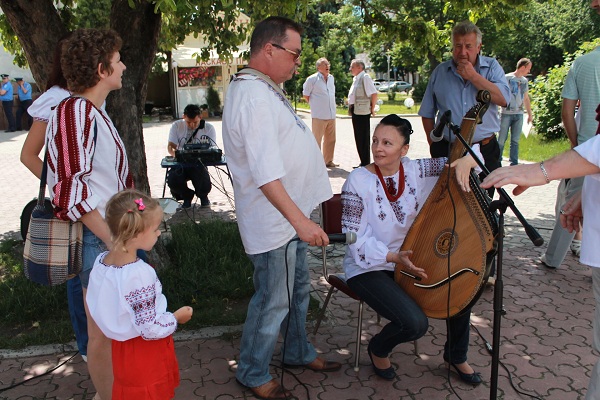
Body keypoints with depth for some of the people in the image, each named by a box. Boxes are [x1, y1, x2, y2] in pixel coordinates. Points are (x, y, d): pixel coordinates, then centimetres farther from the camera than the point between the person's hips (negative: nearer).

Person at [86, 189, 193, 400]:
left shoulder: (101, 261, -9)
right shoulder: (140, 274, -32)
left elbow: (95, 304, 4)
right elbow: (150, 329, -28)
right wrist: (177, 317, -11)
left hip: (121, 346, 7)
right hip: (146, 353, -7)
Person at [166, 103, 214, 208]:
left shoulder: (209, 128, -1)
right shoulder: (177, 126, 2)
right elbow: (170, 146, -2)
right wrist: (175, 154, -27)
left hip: (199, 164, -1)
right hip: (181, 164, 1)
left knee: (205, 188, -28)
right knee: (172, 181, -30)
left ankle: (203, 196, 18)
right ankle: (187, 196, 11)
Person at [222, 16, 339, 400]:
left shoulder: (265, 88, 11)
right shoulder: (254, 97, -23)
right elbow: (266, 174, -30)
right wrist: (300, 220, -31)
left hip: (290, 214, 11)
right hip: (274, 221, -11)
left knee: (298, 288, 23)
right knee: (273, 302, 5)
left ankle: (298, 351, 43)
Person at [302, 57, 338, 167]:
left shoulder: (331, 78, 13)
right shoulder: (312, 79, -7)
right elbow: (305, 94, -1)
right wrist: (314, 104, 2)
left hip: (331, 115, 7)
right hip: (319, 116, -7)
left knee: (330, 140, 11)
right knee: (317, 140, -1)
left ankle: (328, 161, 22)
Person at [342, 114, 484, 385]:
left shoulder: (415, 170, -5)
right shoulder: (358, 182, -16)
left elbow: (474, 152, 0)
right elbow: (355, 239, -17)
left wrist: (465, 162, -25)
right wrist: (394, 257, -29)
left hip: (408, 258, 5)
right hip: (368, 267, -5)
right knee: (415, 323, -24)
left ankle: (456, 355, 21)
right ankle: (378, 349, 13)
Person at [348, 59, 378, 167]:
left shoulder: (365, 77, -12)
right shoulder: (356, 79, 16)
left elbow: (374, 93, -18)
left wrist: (372, 109, -13)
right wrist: (350, 105, 15)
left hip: (362, 112, -9)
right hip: (355, 111, 9)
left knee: (363, 138, -3)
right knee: (358, 138, 13)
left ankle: (366, 164, 5)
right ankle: (363, 163, 23)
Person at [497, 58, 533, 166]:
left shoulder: (525, 81, 15)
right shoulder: (507, 78, -3)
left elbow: (526, 98, 21)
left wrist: (530, 114, 21)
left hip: (519, 114, 5)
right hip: (506, 113, -5)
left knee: (515, 141, 5)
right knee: (501, 140, -4)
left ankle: (514, 164, 8)